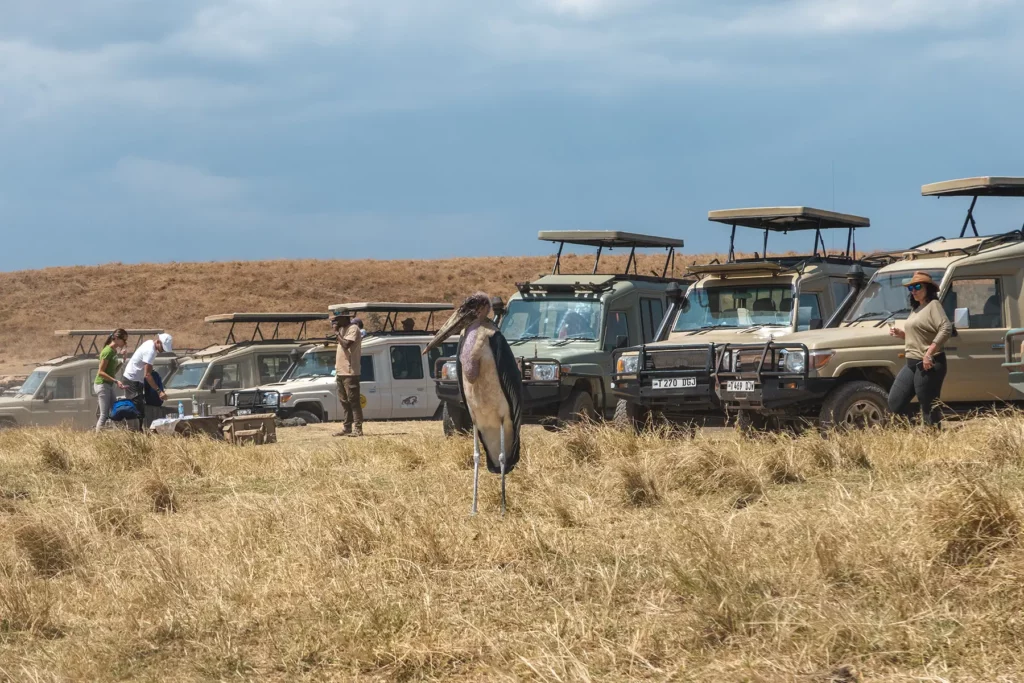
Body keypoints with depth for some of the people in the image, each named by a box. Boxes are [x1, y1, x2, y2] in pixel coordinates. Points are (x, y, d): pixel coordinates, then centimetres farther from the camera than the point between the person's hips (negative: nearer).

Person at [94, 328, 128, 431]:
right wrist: (116, 381, -24)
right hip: (102, 385, -9)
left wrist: (121, 358, 6)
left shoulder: (114, 351, 12)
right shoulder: (108, 351, -15)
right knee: (104, 415, -11)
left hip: (109, 385, 9)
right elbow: (101, 372, -18)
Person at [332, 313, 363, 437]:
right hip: (341, 371, 10)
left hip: (349, 372, -10)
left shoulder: (353, 328, -10)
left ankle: (358, 429, -12)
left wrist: (337, 332, -14)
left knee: (353, 401, -10)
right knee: (344, 401, 11)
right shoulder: (343, 329, 17)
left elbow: (346, 344, -22)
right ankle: (347, 428, 15)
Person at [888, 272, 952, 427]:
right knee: (895, 402, 7)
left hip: (928, 365, -10)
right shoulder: (916, 309, 19)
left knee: (929, 407, -7)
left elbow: (946, 329, -21)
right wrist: (900, 334, 10)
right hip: (912, 364, 10)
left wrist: (929, 353, -26)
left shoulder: (933, 305, -8)